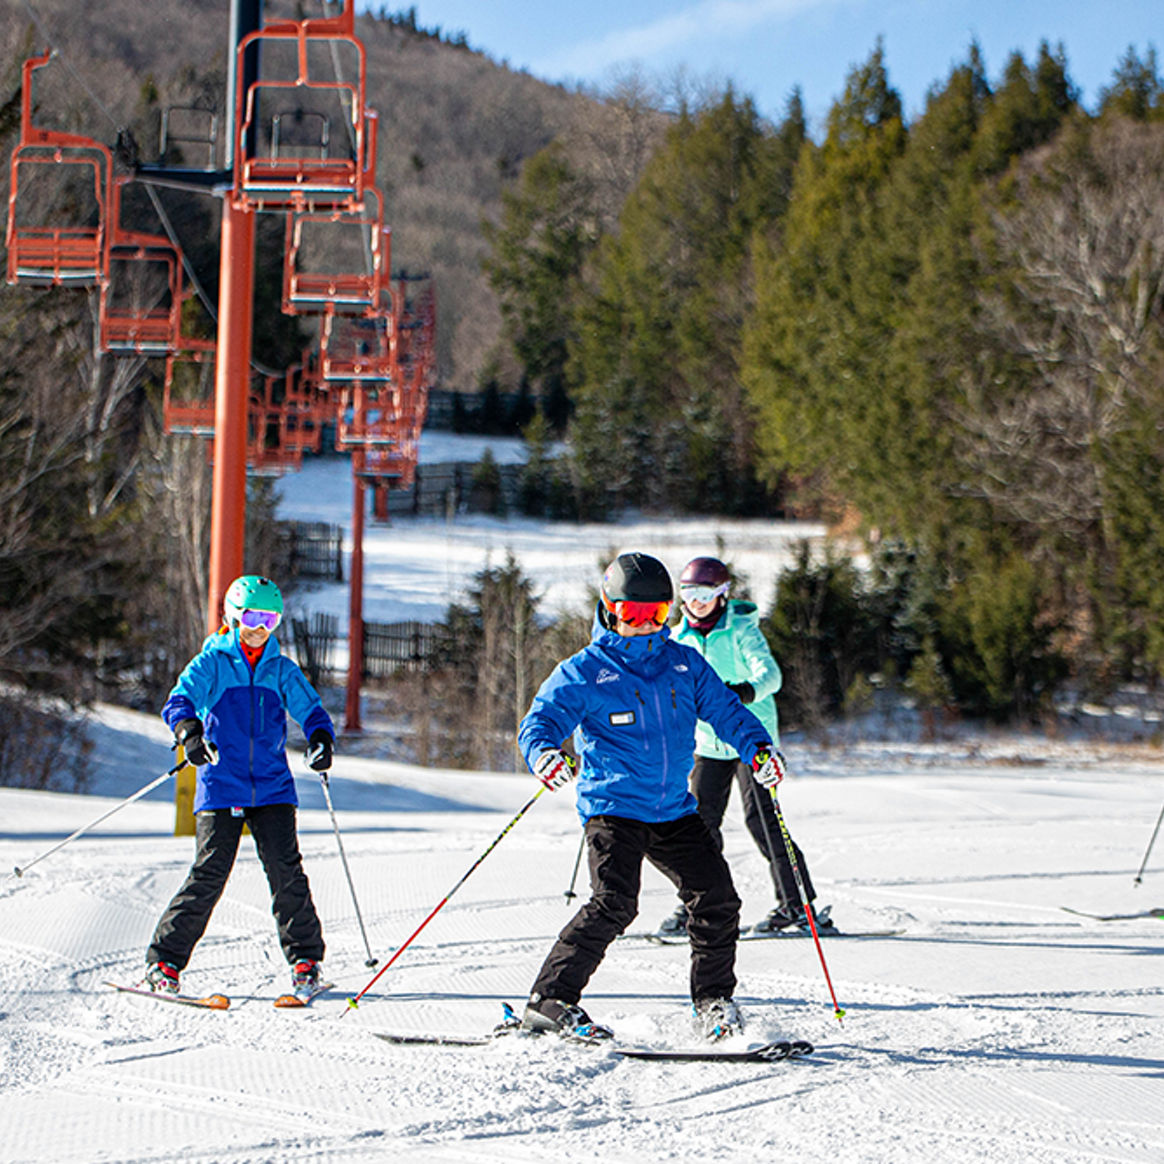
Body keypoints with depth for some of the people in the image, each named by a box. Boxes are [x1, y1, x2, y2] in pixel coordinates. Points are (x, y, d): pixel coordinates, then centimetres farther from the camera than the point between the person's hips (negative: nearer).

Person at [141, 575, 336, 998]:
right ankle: (164, 960, -2)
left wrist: (321, 738, -18)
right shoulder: (211, 664, 3)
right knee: (210, 872, -10)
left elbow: (310, 709, 6)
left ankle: (304, 959, 3)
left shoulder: (283, 671, 12)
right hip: (221, 785, -2)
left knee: (285, 869, -9)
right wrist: (188, 730, -33)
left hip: (272, 788, 3)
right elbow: (180, 700, -10)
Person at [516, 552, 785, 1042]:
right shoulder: (584, 672, -3)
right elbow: (541, 720, -8)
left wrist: (757, 746, -4)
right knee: (614, 902, -21)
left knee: (717, 898, -4)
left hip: (675, 811, 5)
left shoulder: (684, 663, 11)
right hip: (612, 808, -5)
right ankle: (550, 1000, -15)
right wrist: (544, 752, -31)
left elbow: (723, 708, 14)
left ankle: (713, 1000, 13)